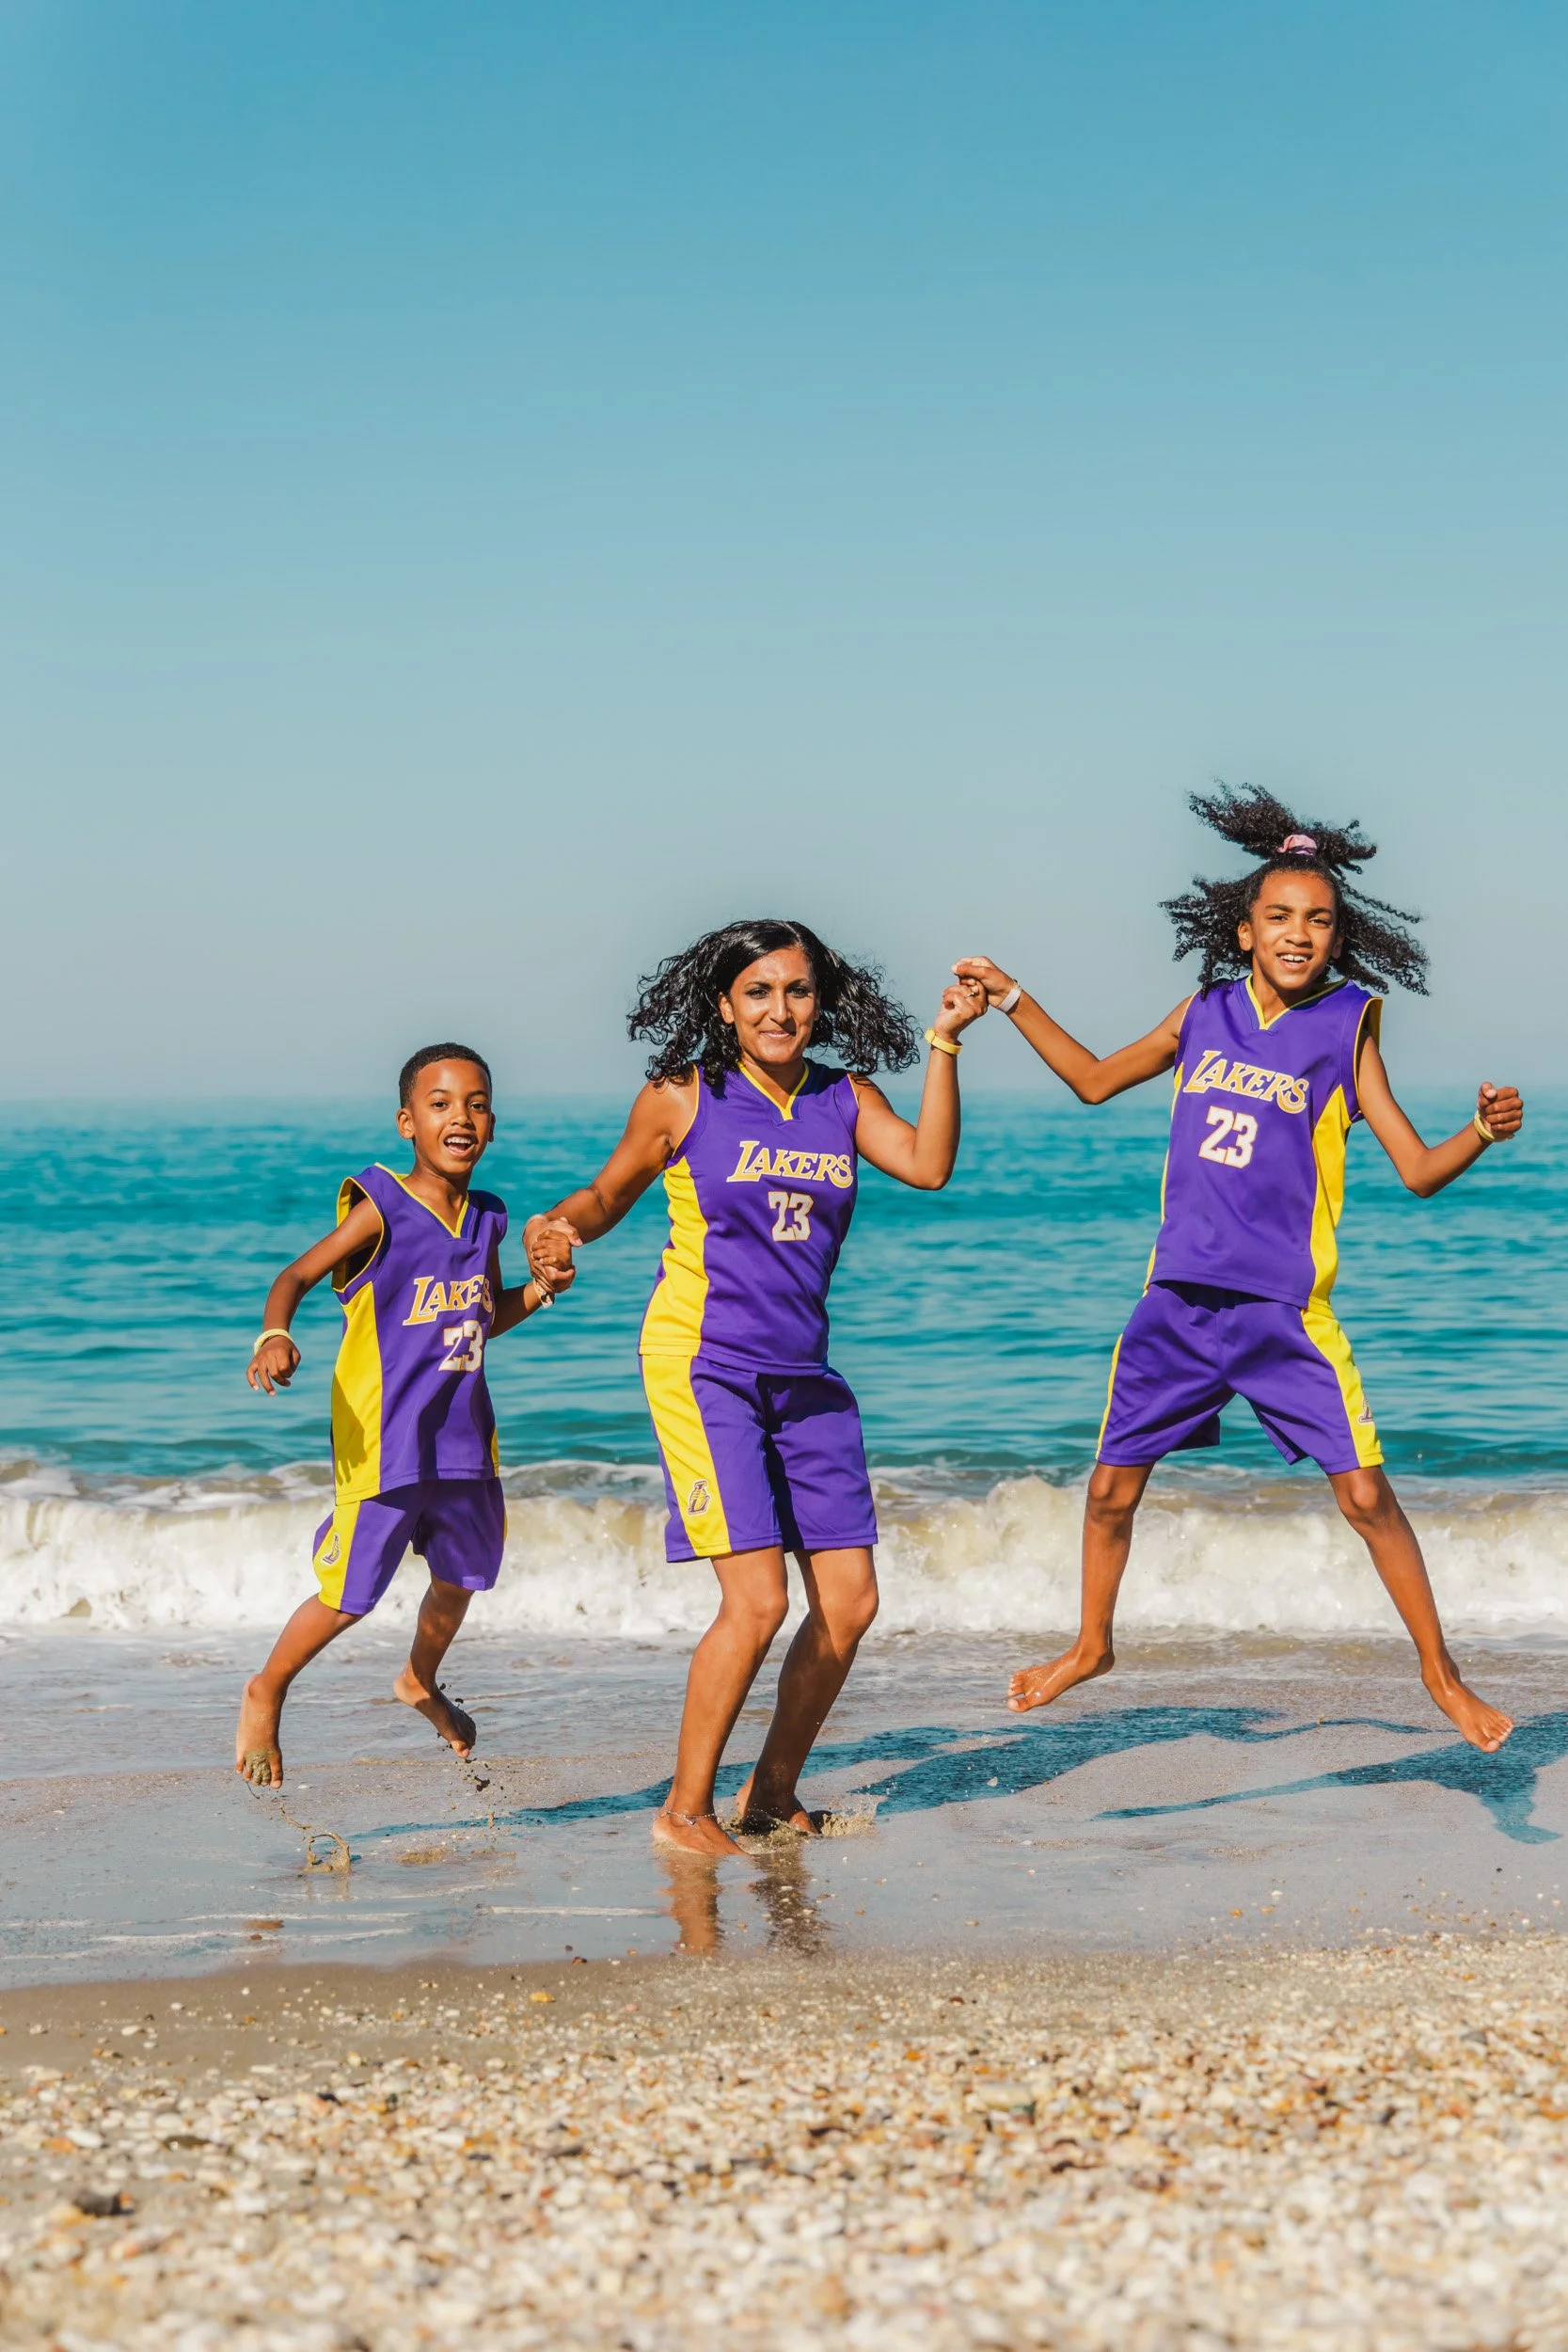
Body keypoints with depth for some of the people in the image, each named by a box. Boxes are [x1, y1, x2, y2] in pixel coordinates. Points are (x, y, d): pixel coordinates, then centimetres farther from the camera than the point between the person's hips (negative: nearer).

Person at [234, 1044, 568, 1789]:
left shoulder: (485, 1221, 4)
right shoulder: (381, 1209, -15)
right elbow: (295, 1277, -14)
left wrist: (539, 1290, 1)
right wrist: (274, 1338, -32)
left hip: (462, 1437, 6)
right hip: (382, 1440, -6)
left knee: (460, 1578, 22)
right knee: (349, 1598, 0)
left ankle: (421, 1680, 51)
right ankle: (265, 1694, 25)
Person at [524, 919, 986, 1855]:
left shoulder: (846, 1099, 7)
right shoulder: (682, 1098, -2)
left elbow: (928, 1165, -9)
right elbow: (608, 1195, 8)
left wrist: (944, 1045, -14)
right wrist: (558, 1228, -14)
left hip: (804, 1375, 5)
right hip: (704, 1365, -5)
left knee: (850, 1601, 3)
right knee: (758, 1598, -14)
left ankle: (774, 1793, 20)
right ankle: (686, 1809, 1)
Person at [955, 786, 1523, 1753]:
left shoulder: (1346, 1025, -4)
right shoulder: (1207, 1013, 6)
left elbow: (1418, 1168, -5)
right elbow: (1095, 1079, 22)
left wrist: (1484, 1133, -25)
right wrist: (1012, 998, 20)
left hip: (1286, 1308, -4)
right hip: (1180, 1297, 4)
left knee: (1366, 1495, -6)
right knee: (1113, 1489, 10)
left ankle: (1440, 1671, 10)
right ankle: (1092, 1647, 33)